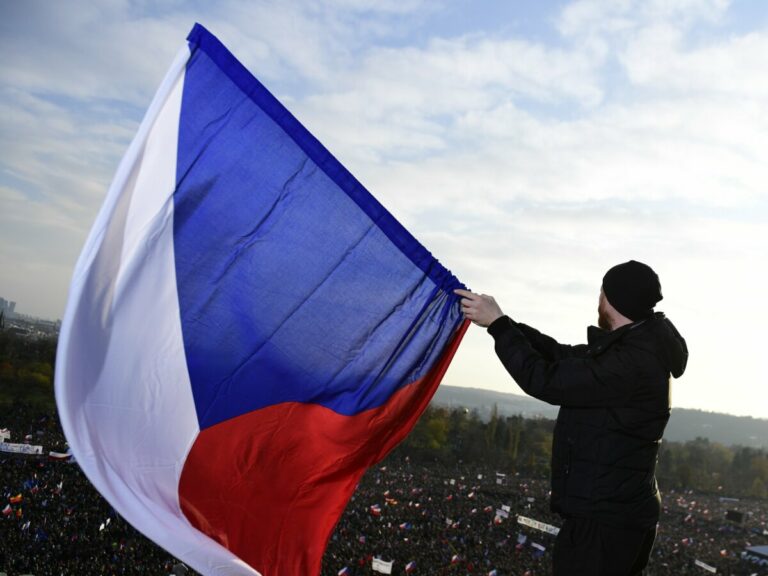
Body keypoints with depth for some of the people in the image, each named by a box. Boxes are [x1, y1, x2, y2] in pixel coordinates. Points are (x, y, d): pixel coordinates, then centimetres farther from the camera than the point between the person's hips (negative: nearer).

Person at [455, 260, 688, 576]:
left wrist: (498, 324, -15)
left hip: (603, 520, -10)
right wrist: (501, 321, 9)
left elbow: (546, 380, -24)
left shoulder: (632, 365, -26)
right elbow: (565, 356, 12)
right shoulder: (639, 347, 7)